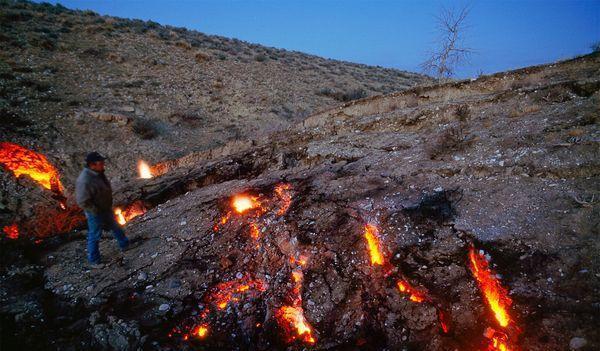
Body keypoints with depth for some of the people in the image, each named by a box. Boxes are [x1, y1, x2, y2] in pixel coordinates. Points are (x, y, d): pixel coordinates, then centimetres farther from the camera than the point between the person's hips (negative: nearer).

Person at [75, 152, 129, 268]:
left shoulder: (98, 173, -5)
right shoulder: (85, 181, -33)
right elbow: (83, 202, -30)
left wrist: (108, 207, 13)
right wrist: (97, 212, -20)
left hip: (106, 209, 9)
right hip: (95, 213, -8)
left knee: (115, 227, 26)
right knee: (94, 236, 10)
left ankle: (125, 245, 48)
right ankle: (94, 261, 29)